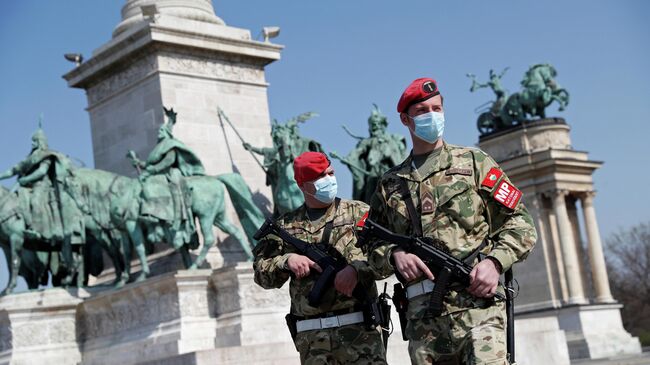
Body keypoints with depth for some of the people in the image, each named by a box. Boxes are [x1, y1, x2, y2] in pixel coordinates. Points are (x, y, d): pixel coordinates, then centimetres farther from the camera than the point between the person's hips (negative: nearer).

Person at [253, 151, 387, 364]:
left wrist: (357, 269, -19)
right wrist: (287, 260, -9)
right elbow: (262, 273, 11)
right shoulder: (286, 225, 14)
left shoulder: (359, 213, 9)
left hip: (359, 330, -2)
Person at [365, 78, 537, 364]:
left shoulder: (473, 162, 12)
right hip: (422, 316, 3)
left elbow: (520, 224, 8)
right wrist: (394, 254, -3)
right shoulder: (390, 185, 19)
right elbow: (373, 247, 19)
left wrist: (494, 261, -8)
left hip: (476, 301, -3)